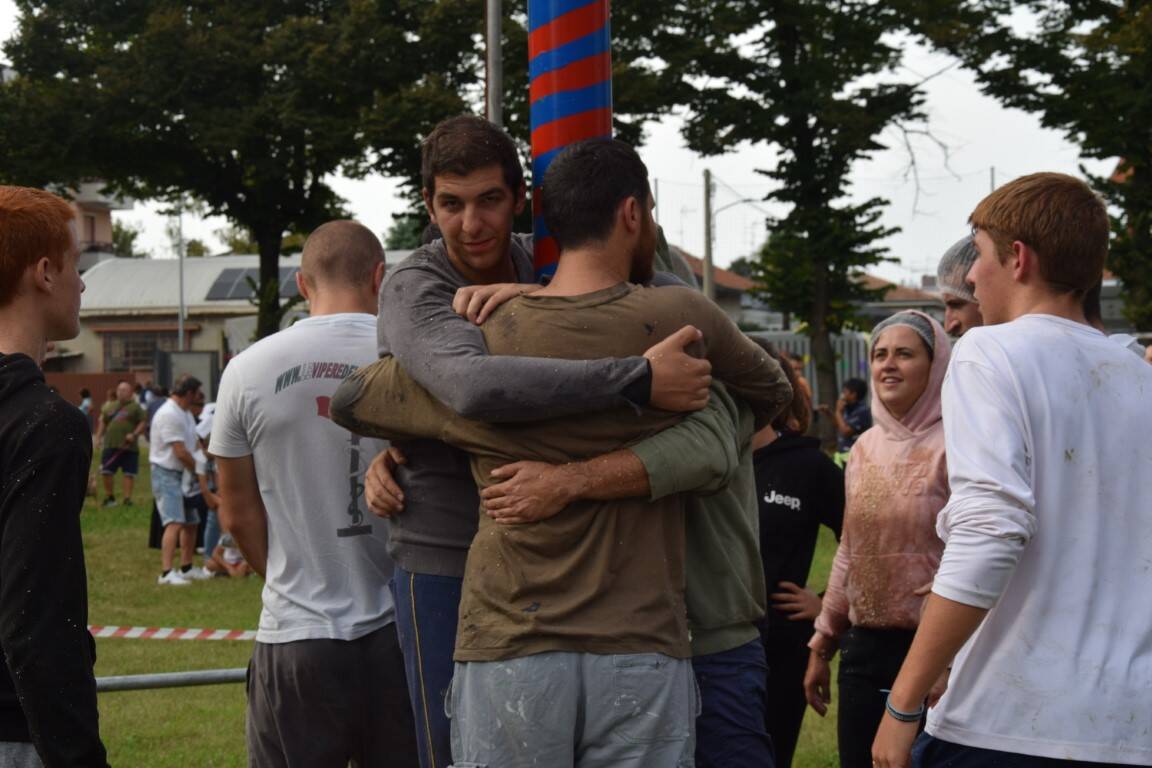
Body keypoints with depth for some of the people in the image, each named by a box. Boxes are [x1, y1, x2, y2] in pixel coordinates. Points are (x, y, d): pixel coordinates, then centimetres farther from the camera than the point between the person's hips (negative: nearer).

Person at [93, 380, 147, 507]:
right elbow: (103, 423, 20)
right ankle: (109, 496, 18)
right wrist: (99, 437, 9)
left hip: (129, 447, -3)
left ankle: (127, 498, 7)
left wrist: (134, 434, -16)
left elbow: (143, 423, -3)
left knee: (129, 473, -1)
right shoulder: (110, 407, 15)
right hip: (110, 445, 3)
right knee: (106, 471, 2)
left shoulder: (135, 407, 2)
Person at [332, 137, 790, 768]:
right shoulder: (678, 319, -1)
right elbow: (771, 393, 19)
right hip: (642, 653, -1)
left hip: (509, 651, 1)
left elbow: (350, 401, 18)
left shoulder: (481, 344, 2)